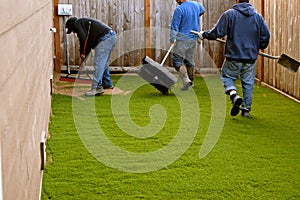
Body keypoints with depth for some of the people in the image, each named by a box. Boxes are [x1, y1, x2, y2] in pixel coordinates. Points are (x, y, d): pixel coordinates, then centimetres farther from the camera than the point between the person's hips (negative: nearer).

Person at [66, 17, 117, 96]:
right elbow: (88, 42, 28)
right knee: (103, 62, 23)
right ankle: (107, 84, 34)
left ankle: (97, 88, -16)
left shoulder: (77, 23, 4)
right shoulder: (84, 22, 32)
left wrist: (82, 53, 0)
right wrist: (84, 55, 21)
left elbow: (83, 38, -12)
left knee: (98, 63, -12)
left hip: (104, 38, -10)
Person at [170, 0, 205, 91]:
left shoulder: (179, 9, -14)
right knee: (189, 59, 19)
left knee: (177, 59, -3)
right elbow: (202, 10, 32)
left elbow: (174, 26, -16)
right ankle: (191, 80, 28)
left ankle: (186, 80, -15)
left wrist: (172, 39, -12)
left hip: (182, 39, -7)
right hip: (193, 39, 7)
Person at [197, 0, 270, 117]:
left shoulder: (229, 14, -6)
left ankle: (234, 94, -15)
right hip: (251, 57, 3)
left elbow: (217, 32, -6)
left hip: (234, 56, -3)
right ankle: (246, 109, 14)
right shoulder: (258, 17, 5)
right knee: (248, 83, 11)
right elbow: (266, 35, 8)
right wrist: (259, 47, 26)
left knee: (227, 76, 13)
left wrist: (204, 35, 11)